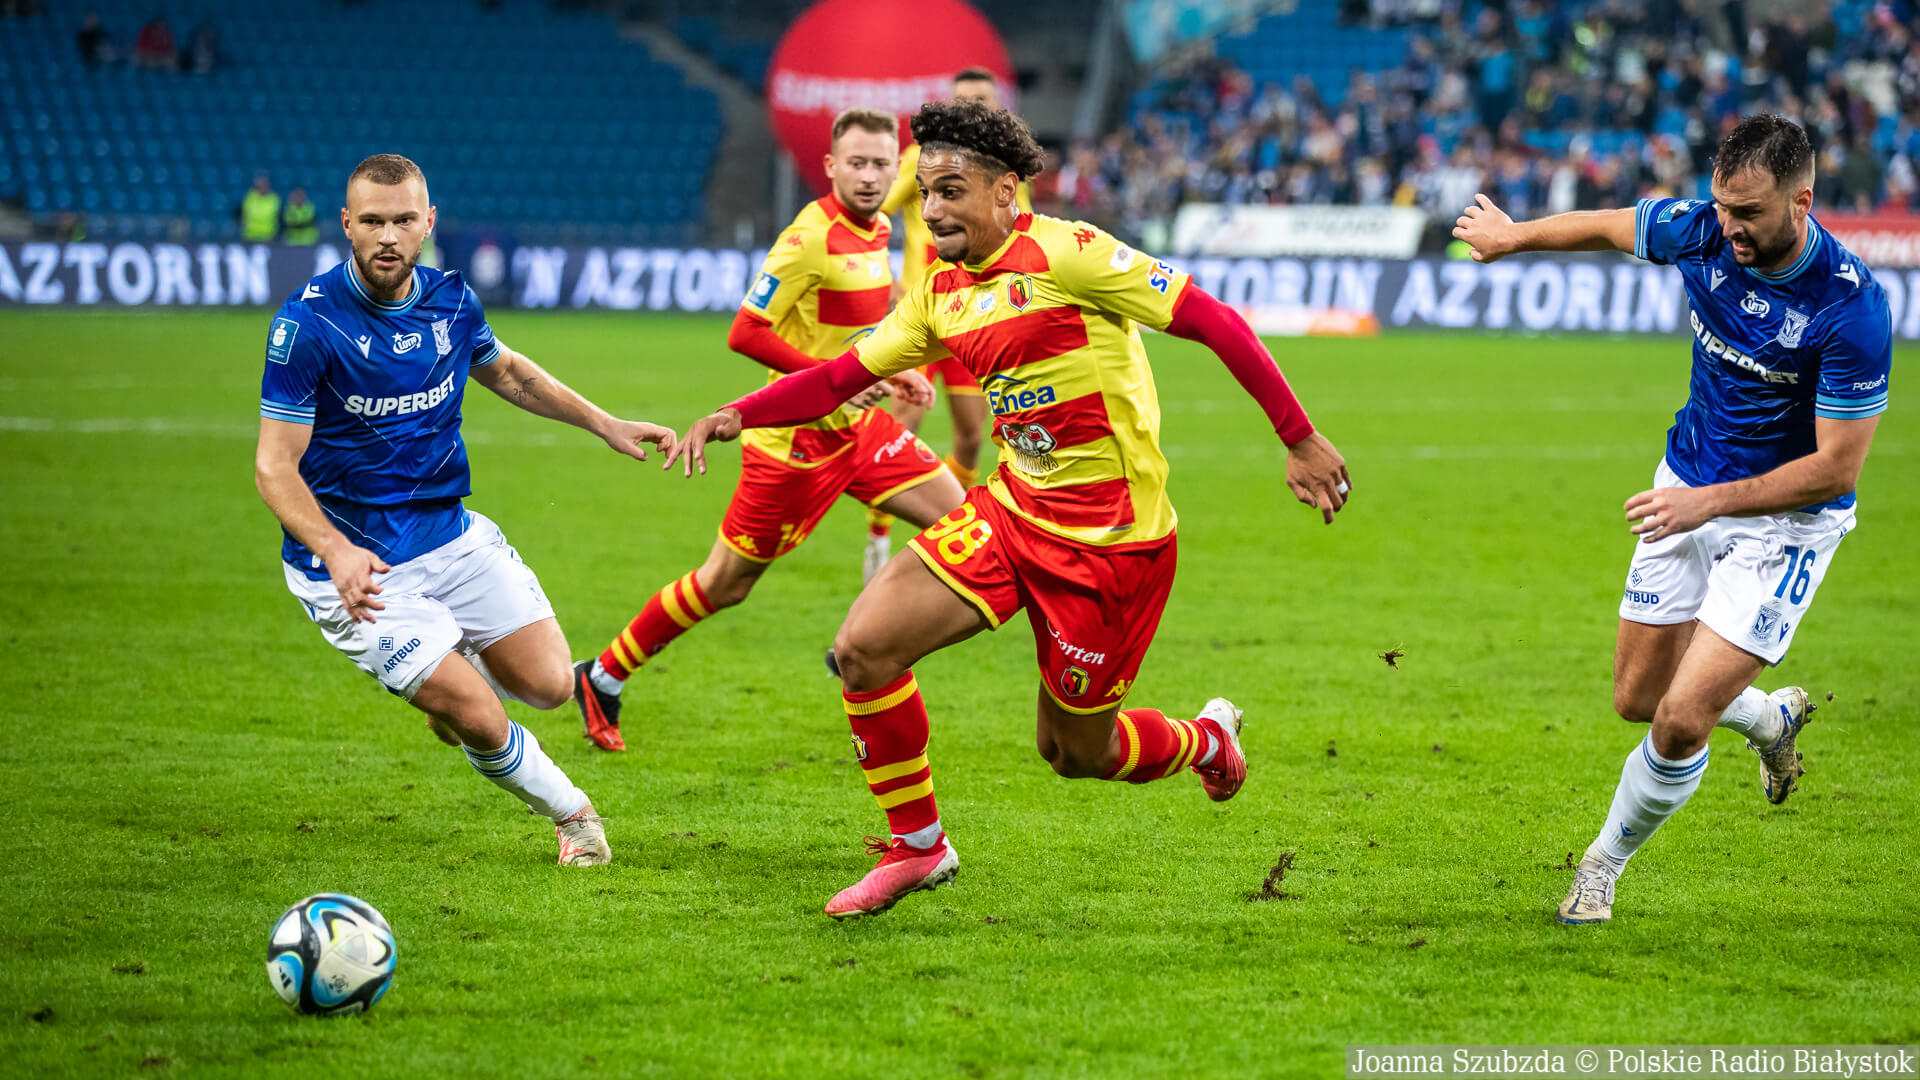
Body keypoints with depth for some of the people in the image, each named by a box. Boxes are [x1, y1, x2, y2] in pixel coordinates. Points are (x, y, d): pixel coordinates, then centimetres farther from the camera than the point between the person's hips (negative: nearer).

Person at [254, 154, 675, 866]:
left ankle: (456, 666, 34)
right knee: (479, 721, -11)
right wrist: (335, 552, -36)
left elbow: (504, 370, 22)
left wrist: (606, 425, 18)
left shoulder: (449, 300, -2)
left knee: (548, 684, 1)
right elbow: (274, 467, -20)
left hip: (449, 533, 6)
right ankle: (568, 812, 17)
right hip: (355, 563, -6)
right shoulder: (308, 323, -20)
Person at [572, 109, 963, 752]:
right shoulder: (811, 238, -22)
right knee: (725, 584, 0)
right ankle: (602, 679, 17)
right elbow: (745, 333, -23)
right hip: (796, 436, -8)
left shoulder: (876, 231, 6)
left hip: (857, 424, 8)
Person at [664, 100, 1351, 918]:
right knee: (862, 649, -10)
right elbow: (843, 375, 13)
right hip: (1012, 511, 7)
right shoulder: (941, 291, 7)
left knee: (1074, 751, 5)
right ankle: (916, 845, 7)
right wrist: (739, 416, -2)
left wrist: (1299, 439, -17)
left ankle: (1205, 742, 38)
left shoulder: (1065, 254, -16)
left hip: (1109, 540, -7)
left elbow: (1215, 322, -16)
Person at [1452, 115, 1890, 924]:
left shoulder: (1850, 307, -29)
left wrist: (1710, 500, -25)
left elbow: (1836, 468, -23)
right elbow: (1607, 227, 9)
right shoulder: (1699, 231, -15)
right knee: (1638, 698, 12)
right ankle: (1771, 719, 43)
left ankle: (1606, 863, 14)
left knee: (1681, 721, -13)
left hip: (1787, 520, -6)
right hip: (1690, 492, 6)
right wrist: (1513, 235, 25)